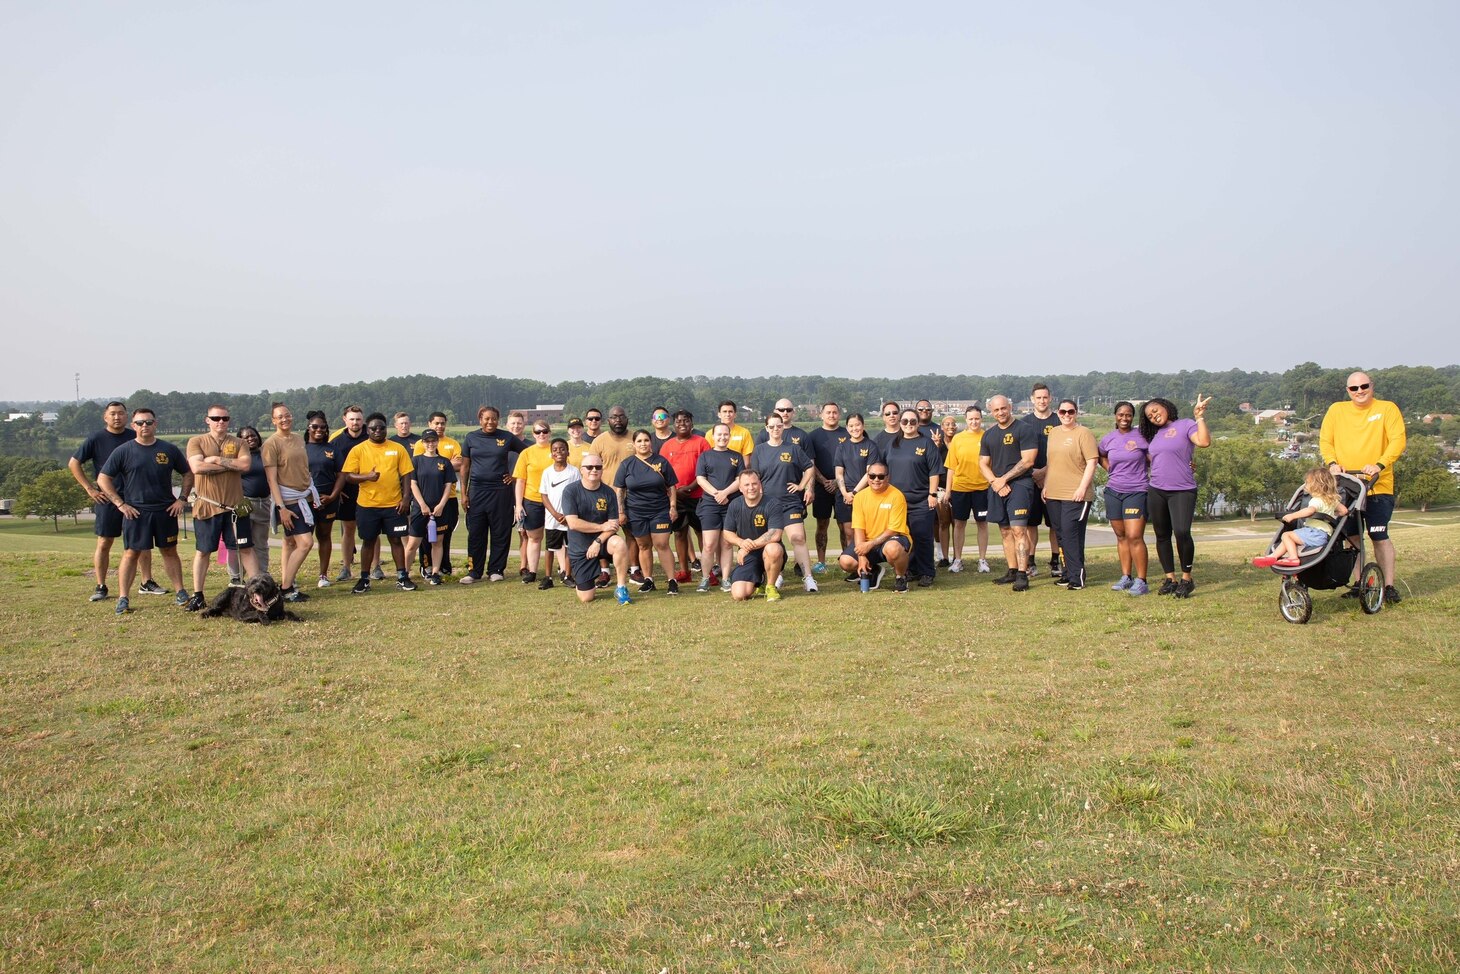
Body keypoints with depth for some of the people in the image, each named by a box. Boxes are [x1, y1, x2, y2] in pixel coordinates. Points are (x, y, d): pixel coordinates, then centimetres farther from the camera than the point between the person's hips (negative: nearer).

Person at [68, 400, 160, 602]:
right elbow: (74, 464, 1)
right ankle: (100, 587, 8)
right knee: (104, 543, 1)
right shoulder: (96, 439, -4)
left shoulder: (135, 437, 4)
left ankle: (146, 583, 12)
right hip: (107, 499, -3)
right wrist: (90, 489, -4)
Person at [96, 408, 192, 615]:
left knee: (170, 551, 9)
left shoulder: (169, 450, 4)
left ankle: (181, 593, 15)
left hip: (166, 511, 2)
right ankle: (123, 598, 4)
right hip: (135, 511, -2)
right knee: (131, 553, 0)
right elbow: (103, 479, 1)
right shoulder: (123, 451, -2)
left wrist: (182, 499, 4)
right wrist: (120, 504, -6)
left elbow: (187, 474, 14)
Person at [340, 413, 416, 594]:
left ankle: (402, 577, 14)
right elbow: (349, 475, -4)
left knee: (396, 539, 5)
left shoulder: (398, 449, 3)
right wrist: (367, 476, -22)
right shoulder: (358, 450, 1)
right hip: (367, 505, 0)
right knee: (368, 541, 9)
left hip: (394, 504, 0)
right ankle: (364, 579, 19)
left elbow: (407, 475, 3)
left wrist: (406, 498, -5)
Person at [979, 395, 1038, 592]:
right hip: (997, 487, 7)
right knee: (1005, 531, 9)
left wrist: (1003, 479, -10)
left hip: (1019, 484, -7)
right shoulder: (989, 435, 16)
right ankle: (1012, 571, 16)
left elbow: (1028, 461, -10)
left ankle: (1022, 575, -15)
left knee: (1018, 529, -13)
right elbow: (983, 463, 15)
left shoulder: (1024, 430, -4)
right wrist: (995, 482, -3)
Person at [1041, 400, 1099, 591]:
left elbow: (1092, 462, -10)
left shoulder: (1083, 433, -5)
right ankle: (1067, 572, 19)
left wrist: (1082, 488, -17)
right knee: (1061, 534, 10)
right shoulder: (1054, 433, 16)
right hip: (1053, 494, 7)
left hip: (1075, 495, -7)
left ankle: (1077, 577, -6)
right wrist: (1045, 486, 16)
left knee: (1071, 534, -11)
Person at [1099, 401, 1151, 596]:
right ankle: (1126, 577, 19)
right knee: (1121, 536, 10)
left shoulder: (1142, 436, -5)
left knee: (1134, 536, -12)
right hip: (1113, 492, 5)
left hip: (1137, 491, -5)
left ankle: (1141, 581, -7)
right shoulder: (1108, 439, 8)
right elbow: (1101, 457, 27)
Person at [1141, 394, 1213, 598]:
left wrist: (1199, 416, -18)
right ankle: (1170, 579, 16)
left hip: (1182, 491, -7)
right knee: (1162, 536, 8)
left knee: (1182, 532, -20)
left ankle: (1187, 579, -5)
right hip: (1156, 491, 7)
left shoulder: (1186, 425, -2)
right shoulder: (1155, 435, 16)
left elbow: (1204, 441, -19)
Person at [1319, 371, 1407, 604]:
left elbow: (1398, 441, -8)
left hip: (1379, 486, -3)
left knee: (1379, 536, -4)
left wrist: (1379, 465, -21)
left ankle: (1389, 586, 2)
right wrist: (1332, 463, -10)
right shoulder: (1336, 410, 9)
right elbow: (1325, 440, 8)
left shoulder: (1387, 409, 1)